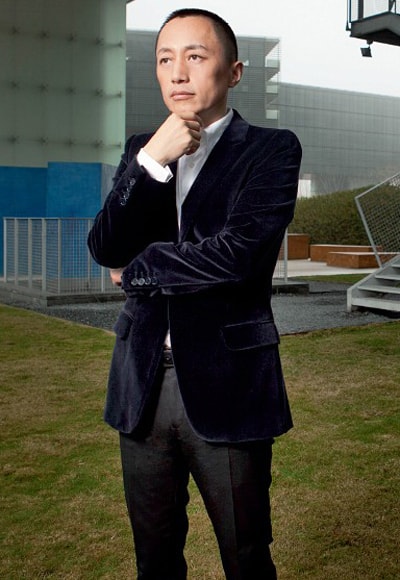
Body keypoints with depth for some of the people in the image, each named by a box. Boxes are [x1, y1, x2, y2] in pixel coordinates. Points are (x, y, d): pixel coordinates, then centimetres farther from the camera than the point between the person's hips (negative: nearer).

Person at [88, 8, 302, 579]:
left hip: (227, 385, -4)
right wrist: (153, 160, -15)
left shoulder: (272, 149, -4)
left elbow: (240, 253, -19)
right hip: (143, 383, 5)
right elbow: (106, 247, -2)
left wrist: (136, 267, -6)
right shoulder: (141, 149, 10)